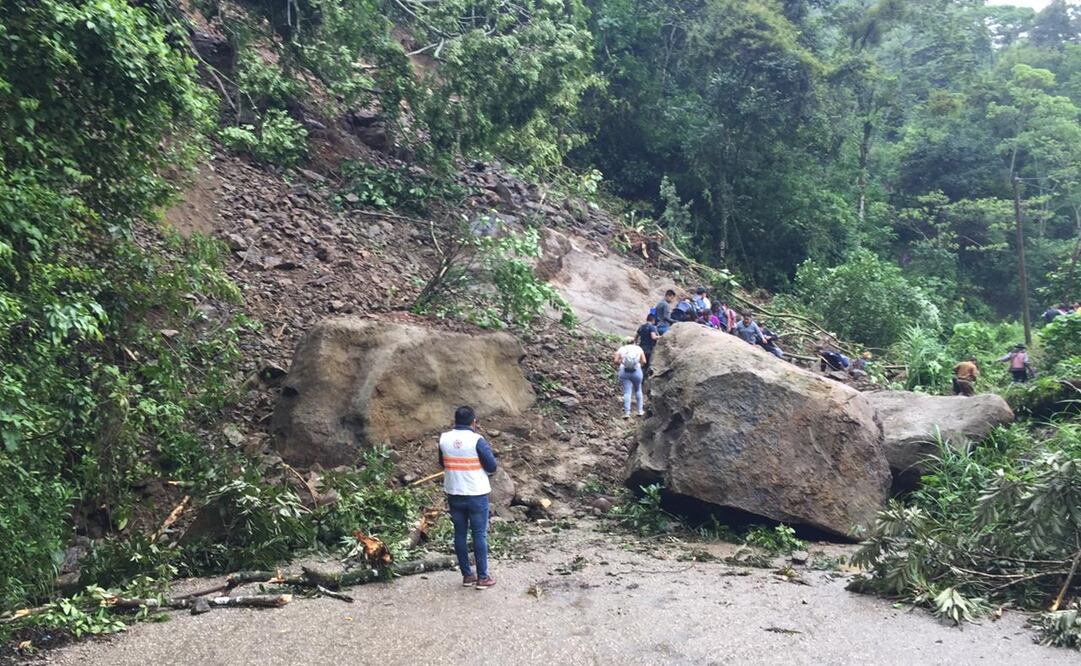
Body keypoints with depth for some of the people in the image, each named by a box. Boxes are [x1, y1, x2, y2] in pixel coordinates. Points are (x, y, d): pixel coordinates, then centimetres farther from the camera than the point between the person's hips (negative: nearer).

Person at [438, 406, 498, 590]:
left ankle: (467, 575, 19)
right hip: (476, 495, -4)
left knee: (460, 534, 13)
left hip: (453, 494, 4)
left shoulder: (444, 439, -2)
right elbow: (492, 466, -11)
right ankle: (483, 577, 10)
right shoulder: (477, 440, -16)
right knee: (479, 535, 5)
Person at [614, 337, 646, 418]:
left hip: (624, 372, -1)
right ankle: (640, 410, 20)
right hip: (636, 372, 1)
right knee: (638, 390, 19)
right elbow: (644, 361, -2)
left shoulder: (621, 349, 3)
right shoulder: (638, 348, 4)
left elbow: (616, 361, -6)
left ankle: (627, 412, -9)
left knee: (627, 392, -1)